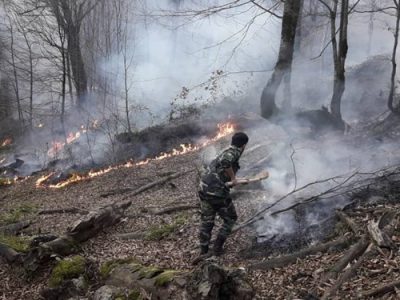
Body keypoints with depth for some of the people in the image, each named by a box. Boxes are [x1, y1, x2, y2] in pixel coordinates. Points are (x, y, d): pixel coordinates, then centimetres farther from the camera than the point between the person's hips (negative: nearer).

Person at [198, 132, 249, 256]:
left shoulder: (226, 151, 17)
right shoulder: (234, 152, -9)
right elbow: (225, 162, -30)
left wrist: (230, 180, 33)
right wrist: (233, 178, -18)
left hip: (204, 189, 8)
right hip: (218, 193, -8)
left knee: (206, 221, 18)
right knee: (230, 219, 15)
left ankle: (203, 250, 22)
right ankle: (218, 246, 14)